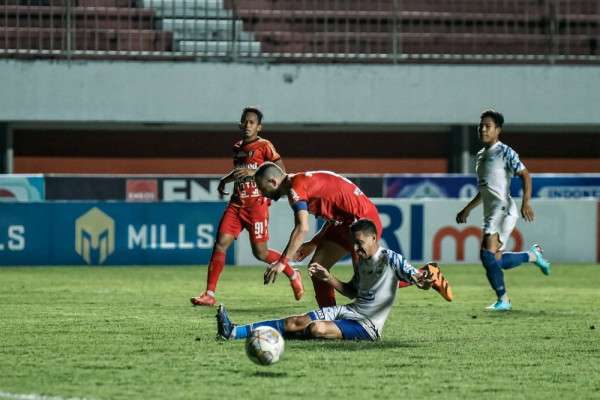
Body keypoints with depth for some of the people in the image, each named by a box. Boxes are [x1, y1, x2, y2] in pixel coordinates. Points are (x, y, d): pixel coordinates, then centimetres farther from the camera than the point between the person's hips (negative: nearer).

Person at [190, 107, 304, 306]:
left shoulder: (264, 146, -5)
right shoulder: (237, 148, 14)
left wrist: (254, 172, -21)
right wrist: (225, 180, 16)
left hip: (256, 204, -6)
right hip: (237, 203, 6)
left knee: (260, 252, -2)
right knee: (220, 244, -7)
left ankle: (293, 274, 24)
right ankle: (209, 294, -7)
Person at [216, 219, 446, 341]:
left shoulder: (391, 260, -11)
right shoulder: (362, 262, 15)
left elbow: (416, 276, -21)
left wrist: (422, 281, -45)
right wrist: (328, 279, 14)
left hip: (367, 326, -8)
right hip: (351, 311, 8)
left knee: (317, 328, -30)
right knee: (297, 321, -6)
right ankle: (233, 332, -11)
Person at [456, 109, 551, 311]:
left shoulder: (505, 152, -5)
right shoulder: (480, 156, 20)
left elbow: (525, 176, -11)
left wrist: (526, 203, -23)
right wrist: (467, 209, 29)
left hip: (503, 210, -9)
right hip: (490, 213, 9)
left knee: (488, 254, -21)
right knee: (497, 261, 5)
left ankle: (503, 299, -14)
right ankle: (533, 255, 28)